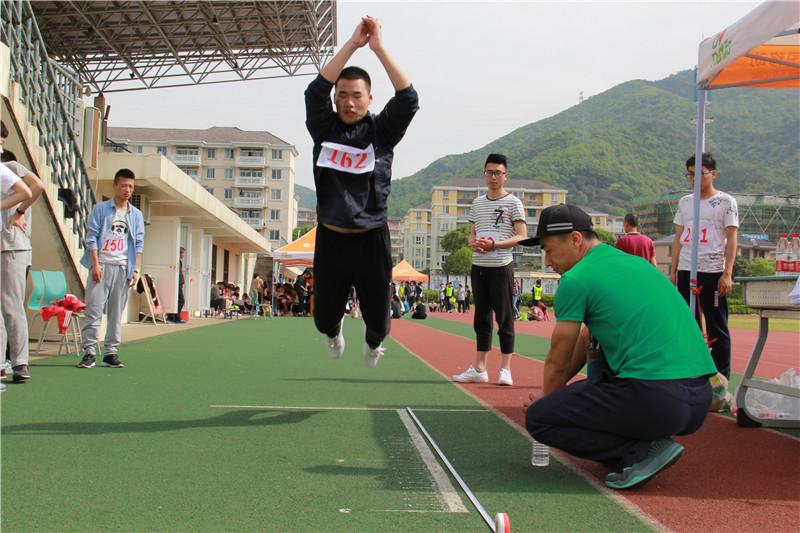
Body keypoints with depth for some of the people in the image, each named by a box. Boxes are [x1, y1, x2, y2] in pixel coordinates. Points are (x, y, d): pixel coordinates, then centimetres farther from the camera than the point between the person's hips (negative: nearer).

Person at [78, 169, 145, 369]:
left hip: (123, 268, 3)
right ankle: (89, 352, -3)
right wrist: (95, 264, -9)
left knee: (116, 312, 3)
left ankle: (111, 352, 8)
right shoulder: (101, 209, 5)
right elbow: (92, 237, 0)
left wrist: (136, 269, 1)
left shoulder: (136, 215, 13)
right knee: (94, 310, -6)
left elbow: (139, 244, 11)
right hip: (101, 266, -3)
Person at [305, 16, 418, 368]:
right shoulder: (324, 129, 3)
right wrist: (352, 44, -14)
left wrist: (379, 48, -16)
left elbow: (408, 99, -14)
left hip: (371, 240, -1)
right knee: (324, 317, 11)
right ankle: (333, 332, 49)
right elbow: (316, 91, -11)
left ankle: (373, 342, 47)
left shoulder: (382, 131, 0)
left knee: (377, 316, 9)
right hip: (330, 238, 1)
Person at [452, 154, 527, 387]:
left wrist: (495, 245, -21)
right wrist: (473, 243, -4)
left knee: (504, 317, -1)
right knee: (481, 317, 9)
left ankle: (505, 369, 5)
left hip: (501, 267, -5)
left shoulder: (513, 203, -2)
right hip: (478, 266, 5)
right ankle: (479, 369, 14)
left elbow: (522, 236, -9)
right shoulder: (477, 203, 15)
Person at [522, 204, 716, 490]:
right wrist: (553, 393, 34)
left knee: (537, 418, 2)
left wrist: (547, 397, 27)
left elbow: (557, 362, 8)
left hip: (653, 401, -9)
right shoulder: (636, 262, 22)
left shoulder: (576, 280, -3)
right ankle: (647, 439, 13)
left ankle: (641, 451, -6)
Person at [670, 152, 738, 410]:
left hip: (713, 272, -5)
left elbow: (731, 239, -4)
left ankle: (721, 385, 1)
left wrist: (727, 273, -12)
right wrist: (672, 270, 10)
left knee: (717, 328, -2)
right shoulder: (685, 202, 15)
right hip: (686, 271, 5)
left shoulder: (726, 202, 1)